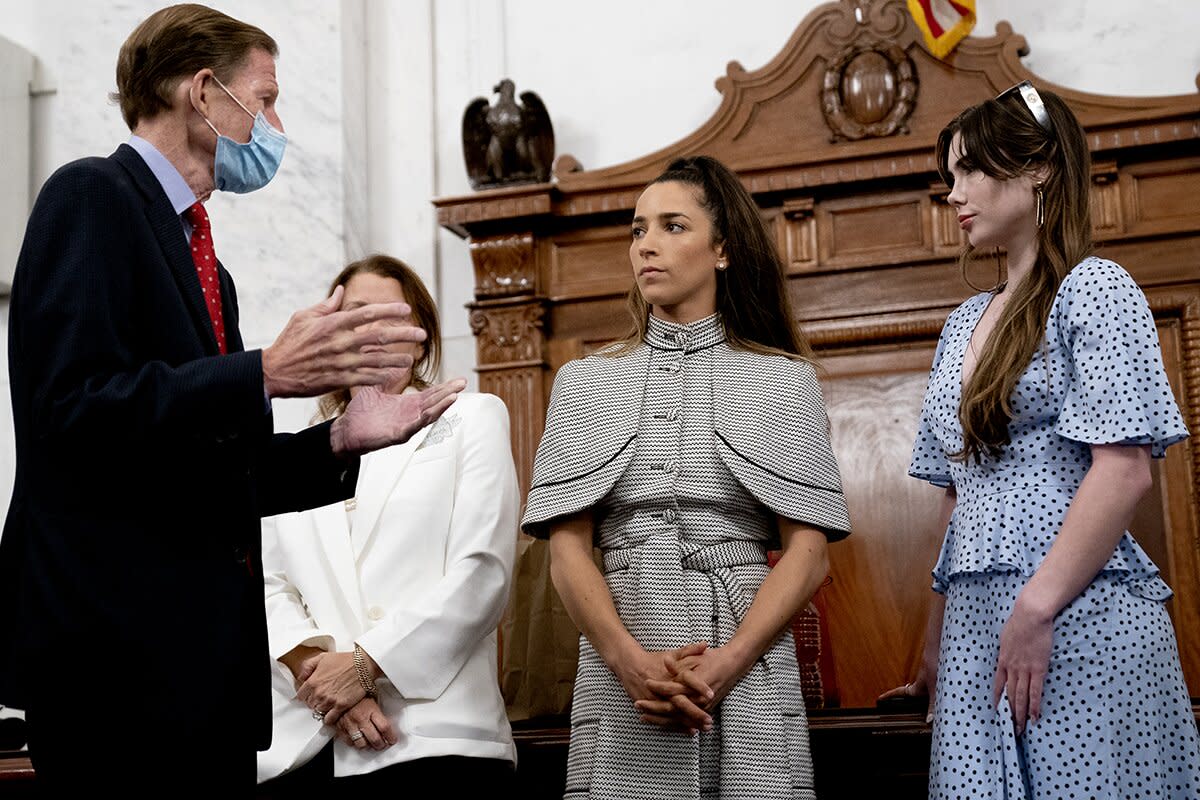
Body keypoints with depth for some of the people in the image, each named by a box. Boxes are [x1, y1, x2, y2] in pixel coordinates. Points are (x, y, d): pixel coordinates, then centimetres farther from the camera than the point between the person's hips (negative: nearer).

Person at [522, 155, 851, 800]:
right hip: (618, 677, 1)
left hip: (749, 679, -1)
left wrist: (725, 664, -14)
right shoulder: (584, 383, 10)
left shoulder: (784, 380, 6)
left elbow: (809, 553, -1)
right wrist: (633, 661, -13)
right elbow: (567, 551, 3)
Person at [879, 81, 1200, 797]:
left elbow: (1125, 469, -13)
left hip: (1081, 611, -6)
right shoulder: (967, 322, 18)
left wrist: (1037, 606, -18)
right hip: (976, 621, 6)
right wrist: (937, 643, 15)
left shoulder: (1095, 288, -3)